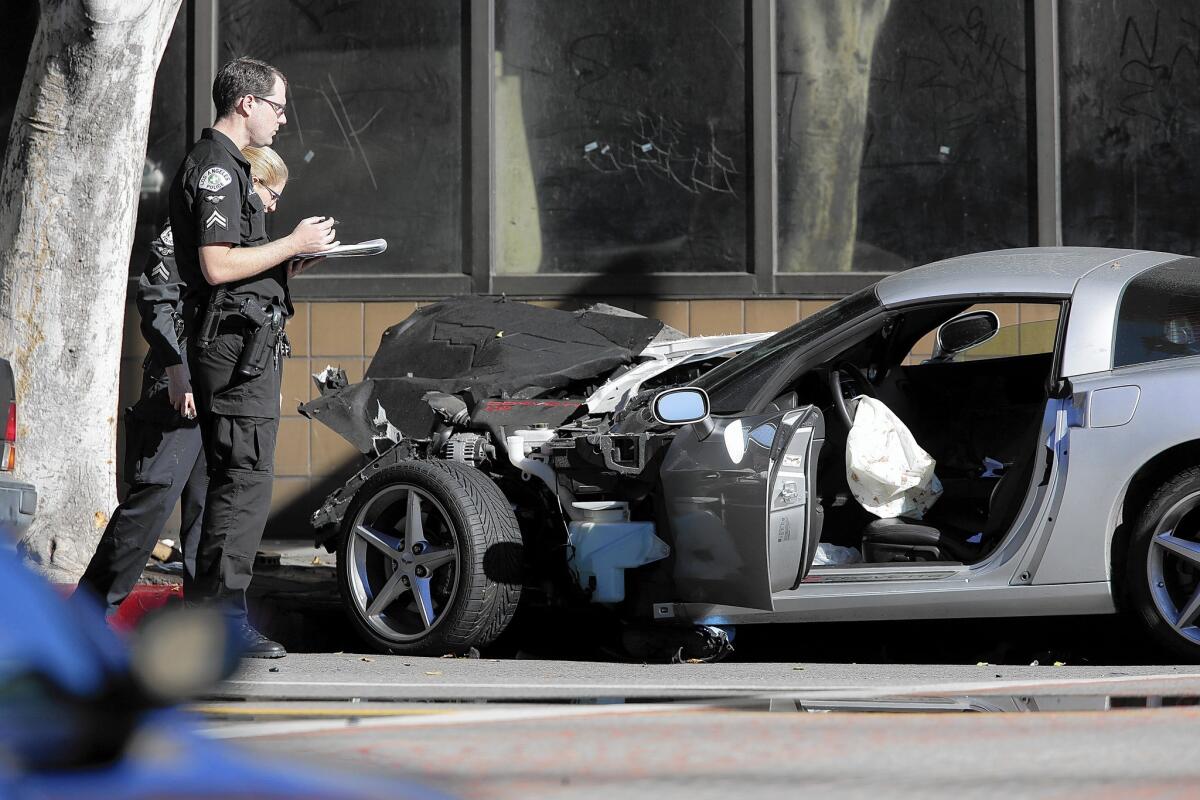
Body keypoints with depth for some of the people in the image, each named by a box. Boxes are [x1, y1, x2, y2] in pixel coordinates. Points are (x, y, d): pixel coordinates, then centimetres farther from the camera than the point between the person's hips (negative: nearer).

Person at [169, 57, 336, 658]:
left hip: (247, 343, 11)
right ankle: (221, 615, -13)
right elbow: (216, 266, -21)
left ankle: (211, 613, 14)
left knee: (235, 478, 11)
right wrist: (294, 244, -14)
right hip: (235, 343, -11)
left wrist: (295, 249, 14)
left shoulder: (227, 166, 22)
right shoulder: (215, 168, -12)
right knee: (246, 478, -12)